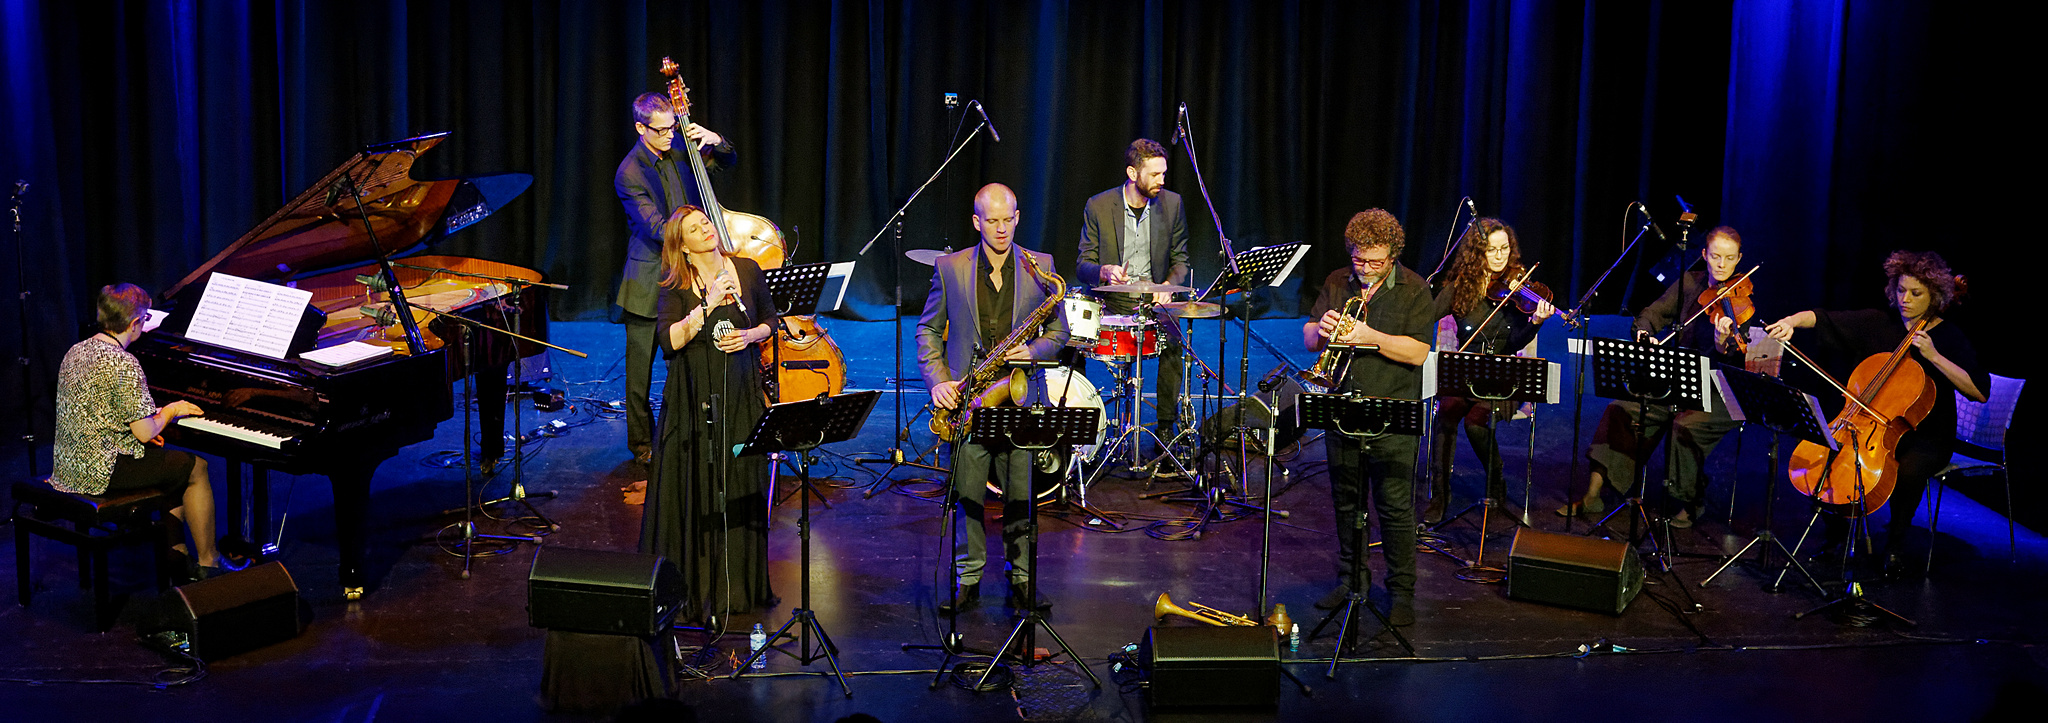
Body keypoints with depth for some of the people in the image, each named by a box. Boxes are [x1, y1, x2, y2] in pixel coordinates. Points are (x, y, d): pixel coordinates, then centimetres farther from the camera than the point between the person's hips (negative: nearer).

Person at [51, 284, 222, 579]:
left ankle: (177, 552, 26)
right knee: (196, 468, 8)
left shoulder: (76, 351, 6)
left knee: (173, 460, 25)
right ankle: (208, 564, 14)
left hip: (68, 464, 9)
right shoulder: (124, 364, -21)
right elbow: (145, 433, -20)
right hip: (103, 471, -9)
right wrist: (169, 411, 1)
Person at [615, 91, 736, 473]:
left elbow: (728, 161, 16)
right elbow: (657, 228, -22)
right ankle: (642, 442, 19)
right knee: (641, 367, 5)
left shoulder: (678, 151, 3)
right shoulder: (630, 173, -14)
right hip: (648, 280, -4)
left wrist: (715, 140, -6)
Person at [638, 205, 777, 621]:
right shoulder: (676, 287, -4)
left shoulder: (747, 271, 5)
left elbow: (770, 322, 15)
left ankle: (741, 586, 21)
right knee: (695, 492, -2)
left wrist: (749, 336, -5)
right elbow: (669, 341, -17)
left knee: (743, 489, 7)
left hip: (742, 395, 3)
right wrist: (708, 305, -23)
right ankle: (693, 590, 7)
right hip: (694, 399, -3)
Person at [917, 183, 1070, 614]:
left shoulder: (1041, 267, 4)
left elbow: (1058, 331, 9)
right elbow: (928, 330, 8)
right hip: (967, 396, 0)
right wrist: (938, 381, -5)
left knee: (1021, 495, 5)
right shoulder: (949, 267, 3)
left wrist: (1032, 351, -12)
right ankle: (968, 580, 17)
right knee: (966, 494, 3)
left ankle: (1022, 579, 20)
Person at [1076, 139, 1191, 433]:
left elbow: (1180, 260, 10)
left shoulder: (1172, 203, 3)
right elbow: (1083, 265, 0)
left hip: (1153, 302, 1)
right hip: (1112, 303, 0)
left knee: (1172, 340, -29)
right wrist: (1104, 271, -23)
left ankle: (1166, 426, -12)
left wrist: (1168, 285, -12)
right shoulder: (1098, 206, -3)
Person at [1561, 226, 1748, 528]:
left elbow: (1733, 362, -18)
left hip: (1724, 394, -5)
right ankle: (1592, 497, -9)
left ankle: (1690, 504, -7)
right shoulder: (1689, 282, 8)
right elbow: (1653, 313, 3)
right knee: (1621, 409, -14)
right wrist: (1644, 334, -20)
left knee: (1687, 425, -32)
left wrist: (1723, 343, -41)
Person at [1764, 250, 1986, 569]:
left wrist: (1934, 356, -21)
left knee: (1908, 470, -33)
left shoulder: (1948, 337, -5)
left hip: (1926, 437, -3)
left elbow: (1980, 391, -15)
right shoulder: (1877, 322, 3)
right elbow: (1822, 317, -2)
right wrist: (1792, 321, -23)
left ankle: (1896, 541, -5)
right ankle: (1837, 531, 2)